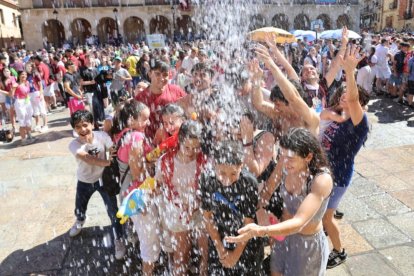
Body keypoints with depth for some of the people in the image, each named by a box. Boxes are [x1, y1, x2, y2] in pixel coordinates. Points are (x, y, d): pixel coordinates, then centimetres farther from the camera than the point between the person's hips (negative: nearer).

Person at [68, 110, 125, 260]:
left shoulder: (102, 136, -21)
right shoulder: (74, 145, -24)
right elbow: (88, 159, -39)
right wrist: (110, 162, -50)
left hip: (103, 179, -1)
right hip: (84, 181, 1)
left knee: (113, 212, -3)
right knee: (79, 210, 23)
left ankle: (118, 241, 19)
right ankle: (79, 221, 61)